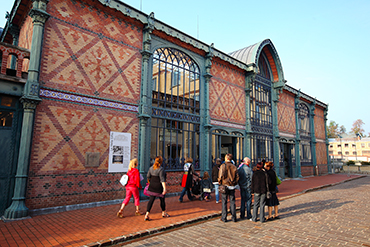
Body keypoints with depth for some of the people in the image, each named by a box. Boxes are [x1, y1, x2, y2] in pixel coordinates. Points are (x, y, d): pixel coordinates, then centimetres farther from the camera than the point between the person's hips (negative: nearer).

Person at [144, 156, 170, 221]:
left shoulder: (151, 168, 2)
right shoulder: (161, 169, -17)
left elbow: (148, 177, 12)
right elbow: (162, 179, -22)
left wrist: (150, 183, 28)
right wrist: (164, 188, -22)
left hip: (152, 187, 5)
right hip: (159, 187, -5)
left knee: (151, 200, 6)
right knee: (162, 200, 14)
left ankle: (147, 214, -5)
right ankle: (164, 213, 31)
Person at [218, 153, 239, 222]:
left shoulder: (223, 166, -10)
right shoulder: (234, 167, 3)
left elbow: (221, 176, -13)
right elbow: (237, 177, 4)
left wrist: (220, 183, 2)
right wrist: (234, 184, 14)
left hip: (225, 186, -3)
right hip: (232, 187, 4)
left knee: (224, 202, 5)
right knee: (232, 202, 11)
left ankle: (224, 218, 9)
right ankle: (234, 217, 16)